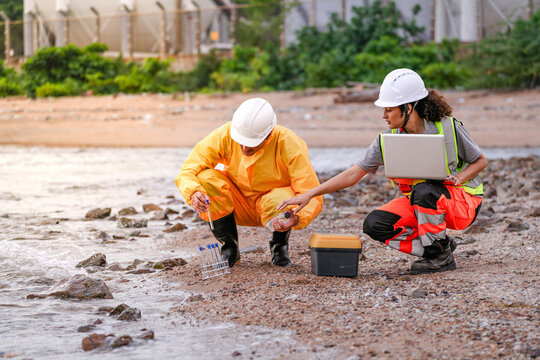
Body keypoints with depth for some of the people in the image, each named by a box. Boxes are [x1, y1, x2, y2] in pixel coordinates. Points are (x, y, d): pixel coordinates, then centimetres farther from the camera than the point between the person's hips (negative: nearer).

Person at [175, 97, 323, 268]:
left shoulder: (289, 145, -27)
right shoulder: (225, 135, -22)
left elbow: (312, 196, -26)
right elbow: (187, 170, -19)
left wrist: (296, 219, -48)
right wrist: (193, 192, -43)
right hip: (239, 207, 2)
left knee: (279, 200, -37)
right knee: (206, 179, -26)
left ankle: (279, 245, 1)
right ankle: (230, 247, -3)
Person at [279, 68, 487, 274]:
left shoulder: (447, 127, -15)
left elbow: (480, 161, -2)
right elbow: (353, 174, -6)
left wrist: (456, 179, -22)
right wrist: (309, 195, -12)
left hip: (461, 202, -4)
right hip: (418, 204, 5)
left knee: (424, 191, -36)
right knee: (374, 225, -18)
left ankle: (440, 256, -16)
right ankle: (436, 248, -4)